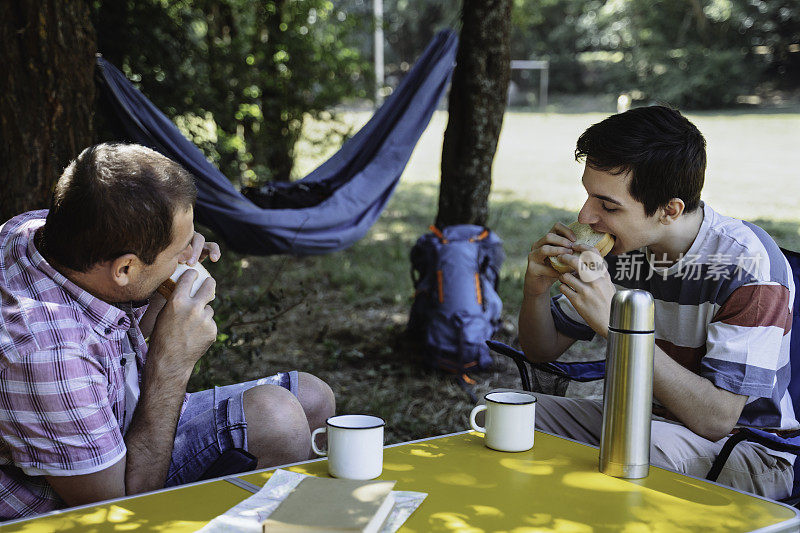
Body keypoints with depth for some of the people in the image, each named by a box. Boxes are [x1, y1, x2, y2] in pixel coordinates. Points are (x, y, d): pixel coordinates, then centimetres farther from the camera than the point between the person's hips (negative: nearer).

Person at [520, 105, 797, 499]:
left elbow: (717, 418, -29)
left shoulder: (749, 265, -23)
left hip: (743, 449, -5)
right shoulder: (620, 243, -5)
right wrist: (536, 290, -16)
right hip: (639, 421, 6)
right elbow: (544, 351, 7)